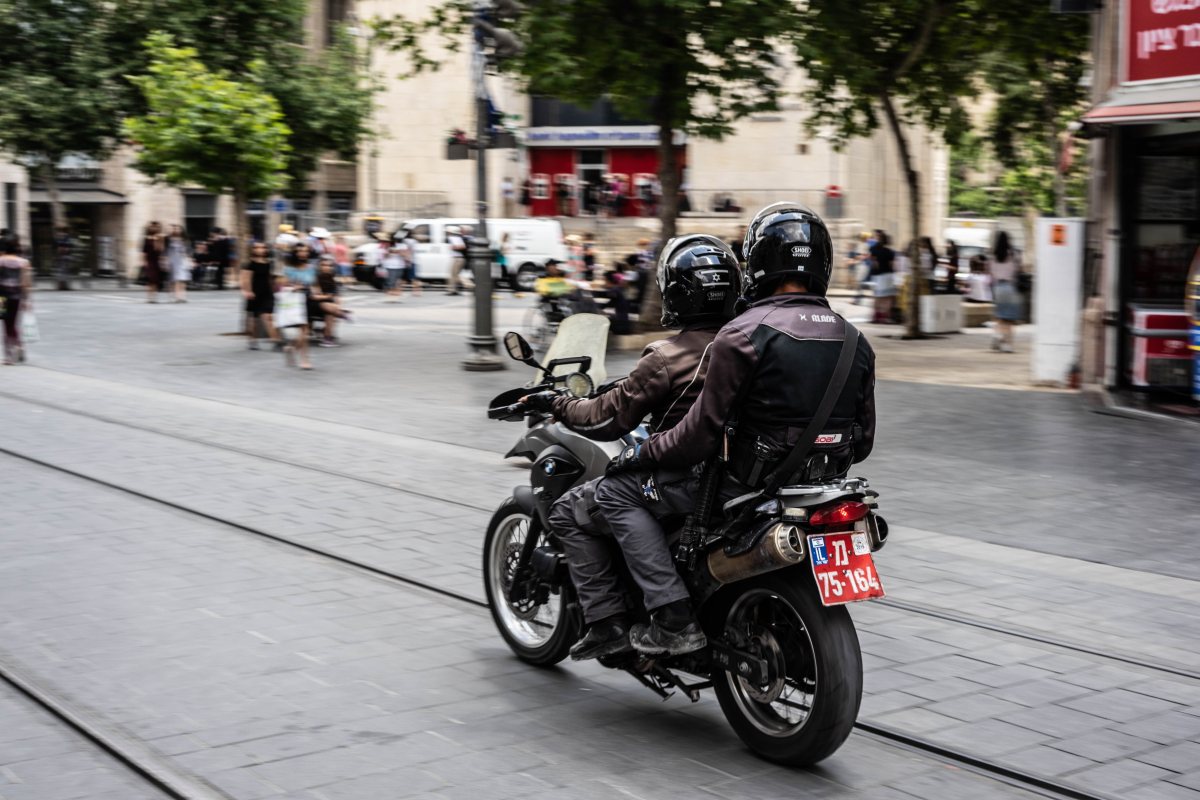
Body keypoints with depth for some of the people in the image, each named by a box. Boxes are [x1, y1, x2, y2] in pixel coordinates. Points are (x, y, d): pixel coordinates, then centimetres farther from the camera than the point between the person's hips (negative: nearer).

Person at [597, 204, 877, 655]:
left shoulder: (744, 334, -15)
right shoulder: (855, 341, 6)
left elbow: (702, 434, -15)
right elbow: (863, 440, 11)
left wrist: (641, 454, 1)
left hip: (751, 483, -7)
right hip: (825, 488, 8)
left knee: (617, 491, 4)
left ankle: (673, 620, -5)